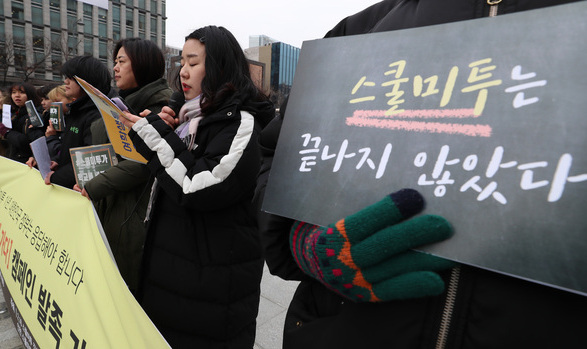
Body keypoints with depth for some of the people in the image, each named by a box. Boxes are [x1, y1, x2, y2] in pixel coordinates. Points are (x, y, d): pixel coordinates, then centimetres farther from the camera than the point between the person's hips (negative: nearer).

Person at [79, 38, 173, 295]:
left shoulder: (160, 105, -12)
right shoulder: (122, 103, 18)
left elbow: (142, 163, -21)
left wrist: (93, 188, -18)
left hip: (133, 212, -8)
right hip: (106, 206, 9)